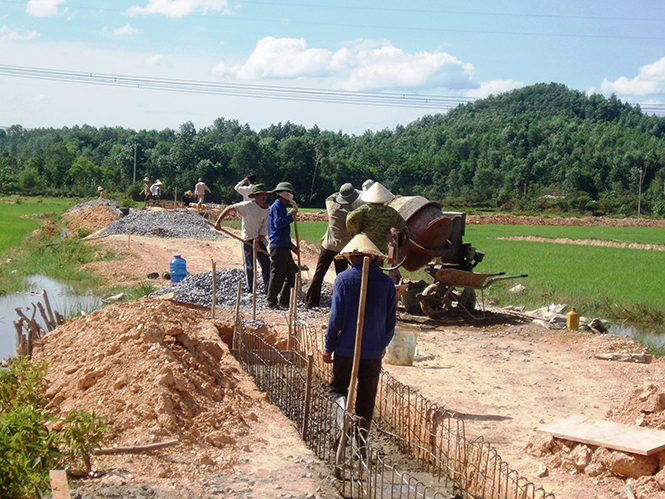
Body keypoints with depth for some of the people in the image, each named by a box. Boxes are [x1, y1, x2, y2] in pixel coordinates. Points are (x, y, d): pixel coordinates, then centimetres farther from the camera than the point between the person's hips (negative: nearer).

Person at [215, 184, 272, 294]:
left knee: (267, 264, 0)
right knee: (250, 266, 2)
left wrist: (257, 241, -11)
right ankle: (251, 291, 13)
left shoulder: (267, 210, 1)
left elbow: (264, 229, 0)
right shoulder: (247, 205, -10)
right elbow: (229, 208, -6)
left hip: (259, 240, 4)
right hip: (247, 239, -4)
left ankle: (267, 290, 9)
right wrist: (218, 222, -10)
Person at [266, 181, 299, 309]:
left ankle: (284, 301, 16)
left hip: (284, 247, 10)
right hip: (278, 247, -10)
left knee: (291, 272, 11)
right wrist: (290, 215, -15)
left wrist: (291, 246, 22)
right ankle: (271, 302, 1)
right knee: (277, 275, -6)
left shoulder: (282, 207, 23)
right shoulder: (277, 206, -8)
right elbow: (278, 223, -24)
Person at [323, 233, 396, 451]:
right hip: (374, 350, 2)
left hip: (346, 348, -2)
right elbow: (391, 319, 6)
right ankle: (361, 443, 12)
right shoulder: (386, 282, 1)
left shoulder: (343, 279, -7)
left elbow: (336, 317, -9)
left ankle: (345, 409, -17)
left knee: (336, 388, 14)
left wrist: (328, 347, 0)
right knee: (366, 399, 11)